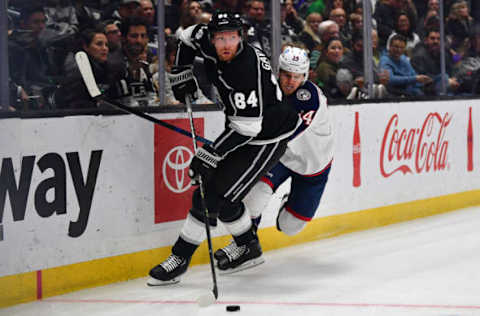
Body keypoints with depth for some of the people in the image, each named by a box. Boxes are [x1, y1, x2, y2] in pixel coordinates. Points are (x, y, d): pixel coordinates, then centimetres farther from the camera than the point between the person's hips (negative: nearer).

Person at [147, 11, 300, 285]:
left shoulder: (249, 69, -31)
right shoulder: (208, 43, -8)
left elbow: (247, 127, -32)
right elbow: (189, 37, 17)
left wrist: (210, 154, -31)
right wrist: (182, 73, 4)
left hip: (265, 140, -9)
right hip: (240, 133, 9)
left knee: (215, 193, -13)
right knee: (220, 189, 11)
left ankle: (180, 258, -5)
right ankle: (249, 248, 31)